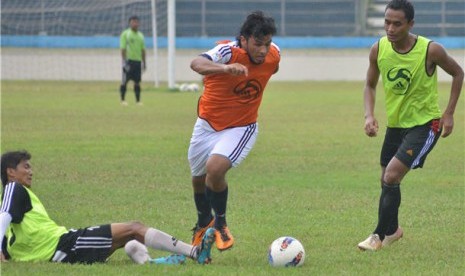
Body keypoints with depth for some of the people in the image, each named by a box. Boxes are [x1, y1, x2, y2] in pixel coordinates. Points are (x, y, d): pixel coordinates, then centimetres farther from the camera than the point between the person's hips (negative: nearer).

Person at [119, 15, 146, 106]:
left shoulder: (140, 35, 15)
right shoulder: (125, 34, -2)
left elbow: (143, 50, 19)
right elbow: (123, 48, -7)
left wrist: (144, 62, 15)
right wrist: (124, 61, -14)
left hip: (138, 61, 5)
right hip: (129, 60, -5)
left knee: (137, 81, 5)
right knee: (125, 81, -4)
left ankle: (138, 100, 8)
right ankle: (123, 100, 0)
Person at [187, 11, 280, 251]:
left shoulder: (273, 55, -15)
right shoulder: (228, 51, -29)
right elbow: (196, 63, -51)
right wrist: (225, 68, -68)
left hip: (241, 127, 0)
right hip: (208, 125, 0)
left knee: (215, 168, -25)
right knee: (198, 178, 17)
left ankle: (220, 223, -1)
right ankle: (203, 222, 48)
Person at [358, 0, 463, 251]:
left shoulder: (430, 50, -23)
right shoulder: (379, 49, -12)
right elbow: (370, 85, 6)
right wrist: (369, 115, -11)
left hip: (425, 124, -5)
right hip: (395, 123, 5)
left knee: (392, 176, -19)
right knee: (386, 179, 15)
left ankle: (381, 235, -6)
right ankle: (393, 229, 41)